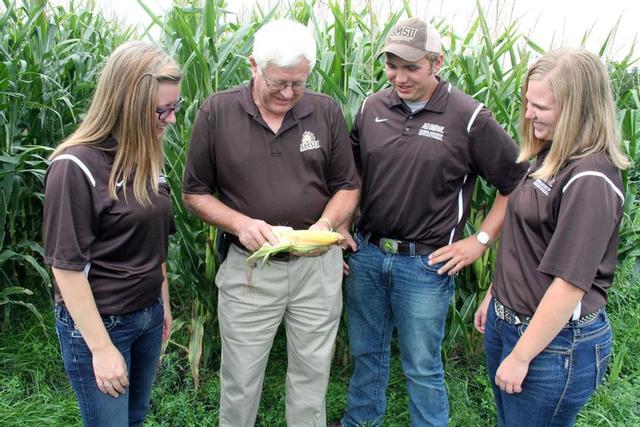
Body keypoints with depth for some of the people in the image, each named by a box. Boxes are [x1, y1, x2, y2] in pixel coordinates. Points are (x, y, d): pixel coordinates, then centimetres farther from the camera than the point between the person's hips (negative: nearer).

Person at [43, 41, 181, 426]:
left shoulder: (147, 156, 1)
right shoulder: (76, 167, -20)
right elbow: (67, 265, -18)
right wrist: (101, 347, -16)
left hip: (148, 315, 6)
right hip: (97, 322, -6)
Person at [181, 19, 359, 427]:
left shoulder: (327, 112, -4)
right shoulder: (217, 112, -9)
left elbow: (348, 186, 4)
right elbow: (195, 193, -2)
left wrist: (326, 224, -16)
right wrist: (240, 224, -18)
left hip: (318, 265, 2)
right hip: (249, 266, -1)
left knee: (312, 372, 19)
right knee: (240, 379, 15)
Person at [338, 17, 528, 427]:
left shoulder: (469, 118, -12)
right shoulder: (372, 107, 1)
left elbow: (518, 181, -6)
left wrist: (482, 239, -8)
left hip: (425, 265, -4)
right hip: (365, 254, 5)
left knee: (423, 368, 11)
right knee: (366, 353, 22)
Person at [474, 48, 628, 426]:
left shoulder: (590, 179, -23)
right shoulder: (550, 158, 4)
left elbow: (570, 283, -24)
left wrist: (520, 357, -18)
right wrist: (494, 296, 17)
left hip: (556, 343, -8)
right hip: (507, 321, 8)